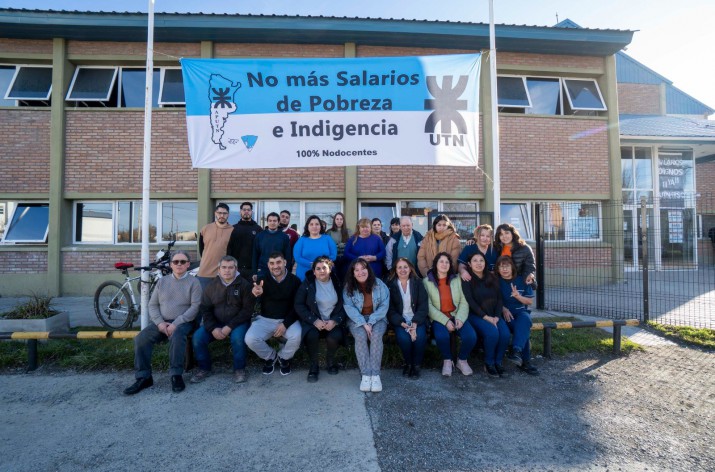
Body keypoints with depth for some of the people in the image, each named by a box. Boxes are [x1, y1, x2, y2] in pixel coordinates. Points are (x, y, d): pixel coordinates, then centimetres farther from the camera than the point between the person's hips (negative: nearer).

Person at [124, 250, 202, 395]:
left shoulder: (194, 282, 1)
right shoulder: (162, 281, 14)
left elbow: (195, 307, -8)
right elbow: (153, 305, 10)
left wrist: (176, 323, -18)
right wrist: (160, 322, -8)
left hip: (183, 322, -4)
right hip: (161, 321, 4)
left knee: (176, 336, -35)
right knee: (141, 338, -20)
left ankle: (176, 375, -23)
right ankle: (144, 377, -10)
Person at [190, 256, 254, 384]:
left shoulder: (244, 285, -6)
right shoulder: (211, 286, 5)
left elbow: (247, 310, -11)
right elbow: (205, 309, 4)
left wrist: (230, 327, -19)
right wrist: (213, 328, -12)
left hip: (238, 322, -4)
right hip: (215, 323, 4)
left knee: (237, 337, -33)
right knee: (197, 337, -18)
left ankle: (239, 369, -8)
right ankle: (204, 368, 6)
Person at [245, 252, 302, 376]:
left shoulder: (294, 280, -5)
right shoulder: (263, 279, -5)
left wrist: (286, 324, -16)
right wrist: (255, 293, -42)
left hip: (287, 319, -1)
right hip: (265, 319, 1)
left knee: (297, 336, -29)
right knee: (250, 339, -23)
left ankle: (283, 357, 7)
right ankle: (270, 357, 10)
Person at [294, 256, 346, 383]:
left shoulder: (338, 283, 0)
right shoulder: (307, 283, -2)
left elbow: (345, 305, 0)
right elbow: (299, 305, -5)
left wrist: (335, 321, -16)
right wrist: (315, 320, -16)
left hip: (333, 321, 1)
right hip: (313, 321, 0)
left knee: (335, 337, -29)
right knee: (311, 335, -32)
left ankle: (331, 359, 8)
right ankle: (314, 365, -3)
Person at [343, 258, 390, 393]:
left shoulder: (379, 284, -5)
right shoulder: (348, 287, -6)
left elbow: (384, 305, -8)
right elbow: (349, 308, -11)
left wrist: (371, 322, -18)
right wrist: (363, 323, -22)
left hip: (377, 318, 0)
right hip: (357, 320, 0)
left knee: (376, 335, -30)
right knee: (360, 336, -30)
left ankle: (375, 375, -26)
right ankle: (365, 375, -26)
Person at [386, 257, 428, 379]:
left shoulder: (418, 283, 3)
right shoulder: (390, 284, -1)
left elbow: (423, 305, -3)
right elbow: (390, 309, -4)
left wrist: (415, 324, -17)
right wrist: (403, 324, -18)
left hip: (417, 319, 1)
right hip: (400, 320, -1)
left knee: (420, 337, -28)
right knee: (403, 338, -29)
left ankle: (416, 365, -1)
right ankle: (408, 363, 1)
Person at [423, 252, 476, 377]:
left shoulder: (457, 279, 9)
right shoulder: (426, 281, -1)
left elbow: (464, 302, 3)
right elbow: (428, 306, -9)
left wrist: (460, 318, -15)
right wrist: (445, 321, -17)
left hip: (456, 316, 3)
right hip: (438, 318, -3)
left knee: (471, 336, -23)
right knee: (442, 336, -34)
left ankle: (462, 360, 9)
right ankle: (447, 361, 0)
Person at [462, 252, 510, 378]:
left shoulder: (492, 278, 12)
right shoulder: (467, 279, -3)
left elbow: (499, 299, 8)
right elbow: (470, 301, -10)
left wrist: (496, 317, -7)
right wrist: (486, 317, -17)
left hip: (494, 315, 4)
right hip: (475, 315, -4)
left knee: (505, 333, -23)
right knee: (492, 333, -29)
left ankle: (498, 362, 0)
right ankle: (488, 364, -6)